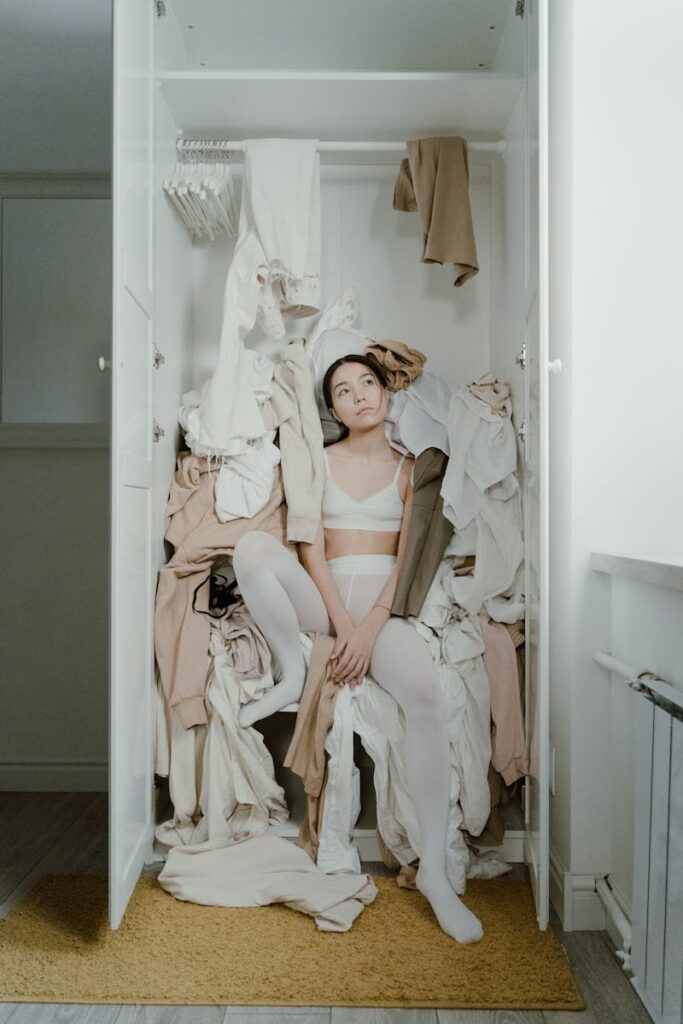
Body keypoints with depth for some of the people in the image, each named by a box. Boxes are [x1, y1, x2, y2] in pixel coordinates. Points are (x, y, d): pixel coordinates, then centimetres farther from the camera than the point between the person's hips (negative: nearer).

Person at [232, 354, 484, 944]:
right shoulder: (318, 461, 11)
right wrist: (342, 622, -13)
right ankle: (293, 674, -14)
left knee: (426, 689, -30)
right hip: (323, 600, 1)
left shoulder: (409, 468, 10)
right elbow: (312, 548, 1)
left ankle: (434, 871, -22)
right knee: (254, 547, -29)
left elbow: (408, 556, 1)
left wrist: (370, 627, -14)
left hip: (382, 604, -1)